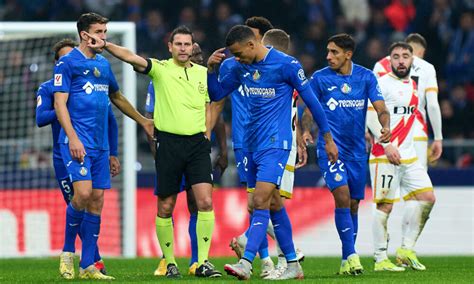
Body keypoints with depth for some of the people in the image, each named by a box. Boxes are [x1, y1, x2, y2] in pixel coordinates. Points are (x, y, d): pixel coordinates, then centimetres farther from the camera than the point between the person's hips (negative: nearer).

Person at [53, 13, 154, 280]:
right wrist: (72, 138, -20)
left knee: (97, 200, 3)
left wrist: (143, 121, 34)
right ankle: (67, 251, -1)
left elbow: (117, 97, 31)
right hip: (78, 142, -7)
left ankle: (88, 266, 6)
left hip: (100, 143, 7)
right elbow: (60, 103, -11)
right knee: (83, 193, -20)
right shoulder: (67, 63, -5)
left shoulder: (103, 64, 16)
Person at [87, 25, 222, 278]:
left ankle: (203, 262, -5)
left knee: (205, 202, -9)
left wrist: (206, 135, 8)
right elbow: (131, 58, -14)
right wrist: (106, 45, -30)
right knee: (165, 208, 2)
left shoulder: (204, 73, 10)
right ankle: (170, 263, 13)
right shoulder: (160, 69, 0)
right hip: (168, 143, -2)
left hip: (197, 143, 2)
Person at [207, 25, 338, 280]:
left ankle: (246, 264, -24)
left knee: (260, 202, -17)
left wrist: (328, 139, 0)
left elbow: (311, 101, -4)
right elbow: (216, 94, 15)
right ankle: (293, 266, 18)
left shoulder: (286, 65, -11)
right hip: (251, 144, 7)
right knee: (274, 204, 11)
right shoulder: (241, 68, 7)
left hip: (275, 144, -7)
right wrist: (211, 68, -4)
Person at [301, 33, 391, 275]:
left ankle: (346, 261, 20)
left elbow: (381, 108, -2)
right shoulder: (320, 78, -2)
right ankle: (351, 256, -19)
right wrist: (305, 131, -18)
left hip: (357, 149, 3)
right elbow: (308, 111, 2)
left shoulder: (366, 77, 2)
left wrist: (385, 126, -23)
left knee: (353, 204, 8)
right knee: (342, 197, -19)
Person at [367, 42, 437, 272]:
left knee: (427, 197, -1)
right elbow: (370, 116, -14)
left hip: (409, 156, 8)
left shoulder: (413, 85, 17)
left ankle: (406, 249, 6)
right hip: (385, 156, -8)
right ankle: (380, 259, -1)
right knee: (385, 205, -6)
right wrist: (387, 145, -21)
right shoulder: (382, 84, -7)